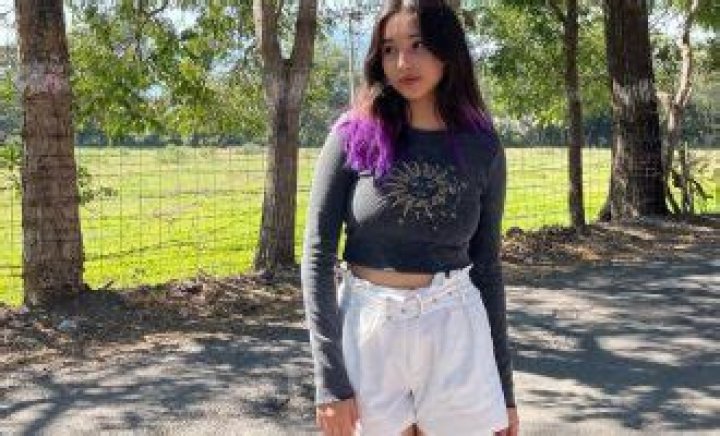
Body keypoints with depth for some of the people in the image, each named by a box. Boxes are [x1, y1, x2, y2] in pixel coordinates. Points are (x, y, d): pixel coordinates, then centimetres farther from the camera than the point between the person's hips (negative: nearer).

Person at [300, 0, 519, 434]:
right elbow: (318, 256, -6)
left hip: (454, 334, 1)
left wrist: (504, 387, 8)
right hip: (366, 332, -1)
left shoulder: (483, 150, 1)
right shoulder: (353, 137, -4)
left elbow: (486, 266, 7)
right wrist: (330, 380, -12)